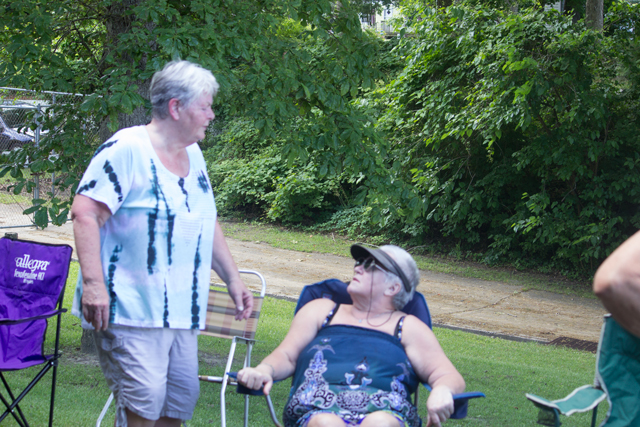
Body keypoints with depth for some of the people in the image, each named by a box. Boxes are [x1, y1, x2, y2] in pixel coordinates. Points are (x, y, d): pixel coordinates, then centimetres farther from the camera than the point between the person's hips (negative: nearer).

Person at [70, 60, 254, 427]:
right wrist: (93, 284, -25)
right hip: (131, 310, -8)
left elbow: (207, 223, 24)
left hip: (181, 311, 9)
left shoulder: (193, 156, 15)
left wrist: (233, 279, 18)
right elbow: (85, 213, -18)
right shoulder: (128, 149, -11)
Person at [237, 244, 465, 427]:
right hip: (318, 408, 1)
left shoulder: (408, 327, 25)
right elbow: (286, 356, 21)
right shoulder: (322, 310, 31)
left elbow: (450, 377, 15)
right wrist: (264, 370, -4)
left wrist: (442, 392, -11)